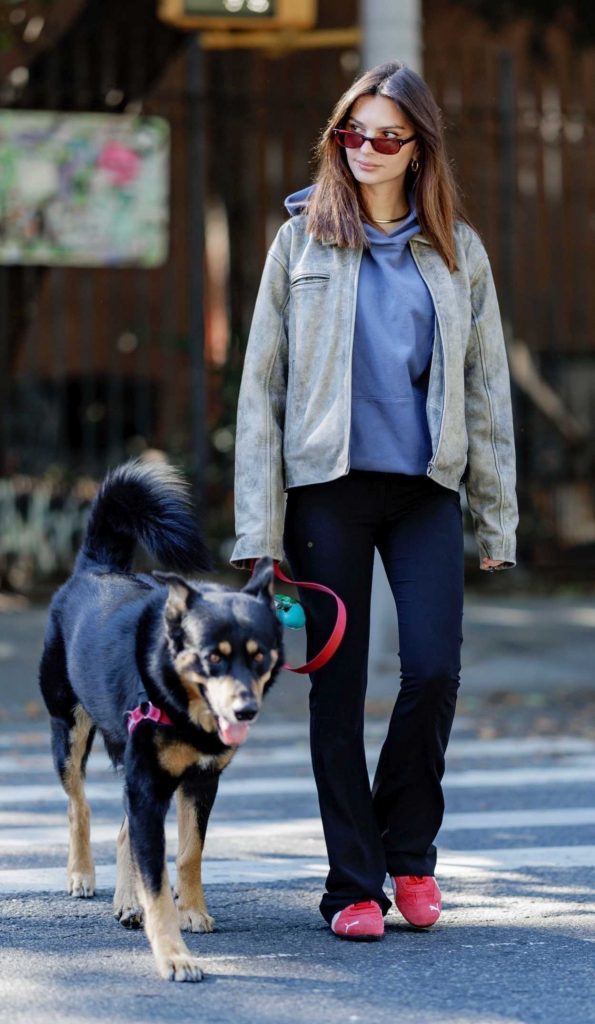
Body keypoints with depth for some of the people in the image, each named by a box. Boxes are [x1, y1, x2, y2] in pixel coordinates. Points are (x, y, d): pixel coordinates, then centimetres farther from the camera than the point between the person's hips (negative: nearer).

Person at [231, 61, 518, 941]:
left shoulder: (458, 250, 10)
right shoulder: (303, 240, 5)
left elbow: (487, 389, 12)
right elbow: (262, 382, 3)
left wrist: (497, 518, 7)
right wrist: (259, 525, -4)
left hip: (425, 488, 1)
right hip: (327, 486, -1)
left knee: (435, 669, -11)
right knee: (338, 686, 1)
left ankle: (409, 850, 13)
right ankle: (353, 885, 9)